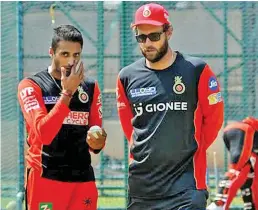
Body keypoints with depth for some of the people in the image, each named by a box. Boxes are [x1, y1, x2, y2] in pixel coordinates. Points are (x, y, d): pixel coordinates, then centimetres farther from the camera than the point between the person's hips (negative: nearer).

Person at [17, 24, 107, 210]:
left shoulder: (90, 88, 11)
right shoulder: (32, 86, -4)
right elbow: (44, 133, -17)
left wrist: (98, 142, -8)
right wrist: (67, 92, -18)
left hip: (83, 180, 5)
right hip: (45, 179, -5)